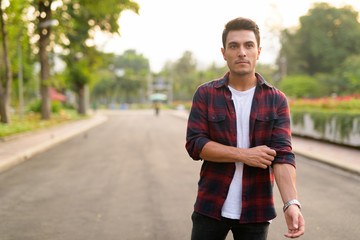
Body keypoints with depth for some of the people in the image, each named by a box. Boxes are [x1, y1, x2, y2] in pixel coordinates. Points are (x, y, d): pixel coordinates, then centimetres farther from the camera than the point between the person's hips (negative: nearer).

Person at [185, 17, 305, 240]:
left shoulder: (277, 100, 0)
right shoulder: (205, 94, 1)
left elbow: (283, 155, -10)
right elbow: (194, 144, -8)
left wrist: (292, 203, -25)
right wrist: (244, 155, -16)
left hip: (255, 212, 0)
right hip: (211, 207, 0)